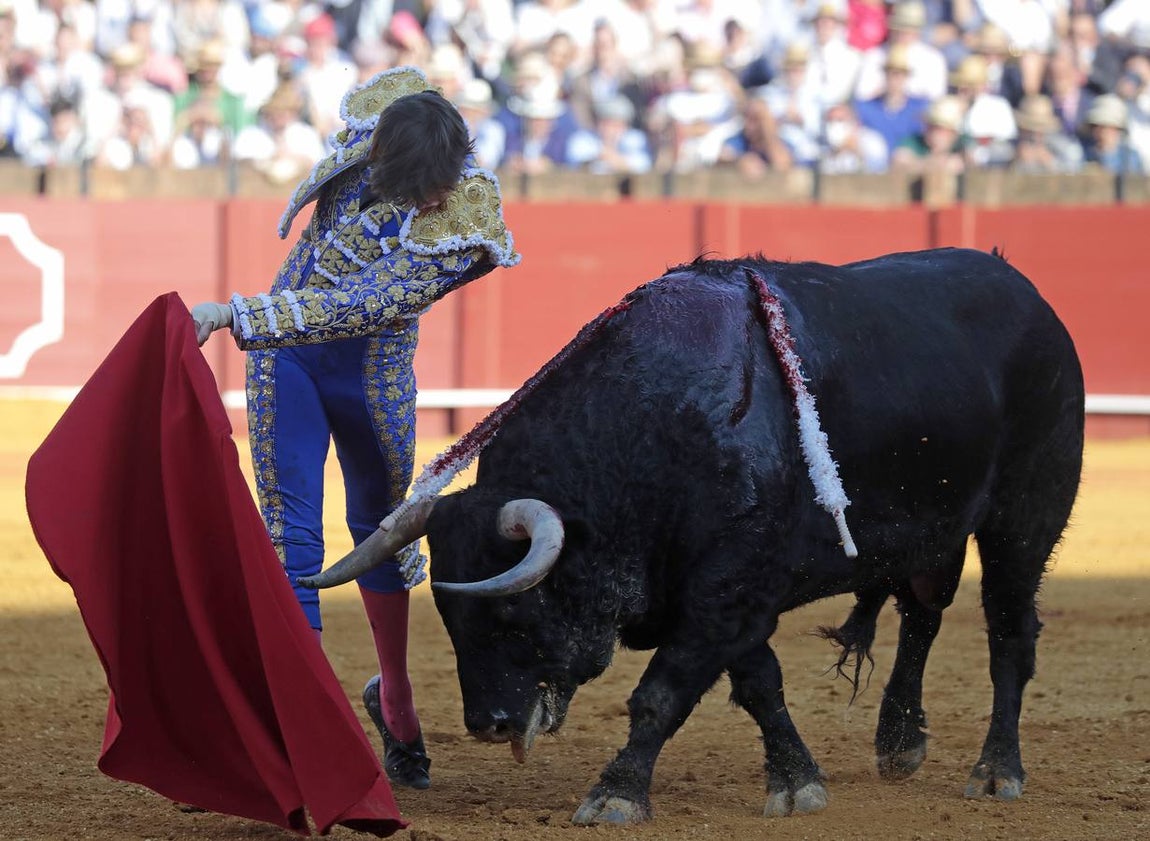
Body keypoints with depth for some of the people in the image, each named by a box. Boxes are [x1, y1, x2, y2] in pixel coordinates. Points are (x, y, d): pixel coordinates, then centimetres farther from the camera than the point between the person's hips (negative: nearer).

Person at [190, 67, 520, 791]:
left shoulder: (451, 239, -31)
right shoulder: (393, 114, -18)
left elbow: (347, 312, -36)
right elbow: (384, 87, 9)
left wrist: (232, 315, -40)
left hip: (375, 369, -3)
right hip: (288, 356, 3)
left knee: (381, 525, 16)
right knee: (294, 532, -7)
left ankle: (397, 704, 37)